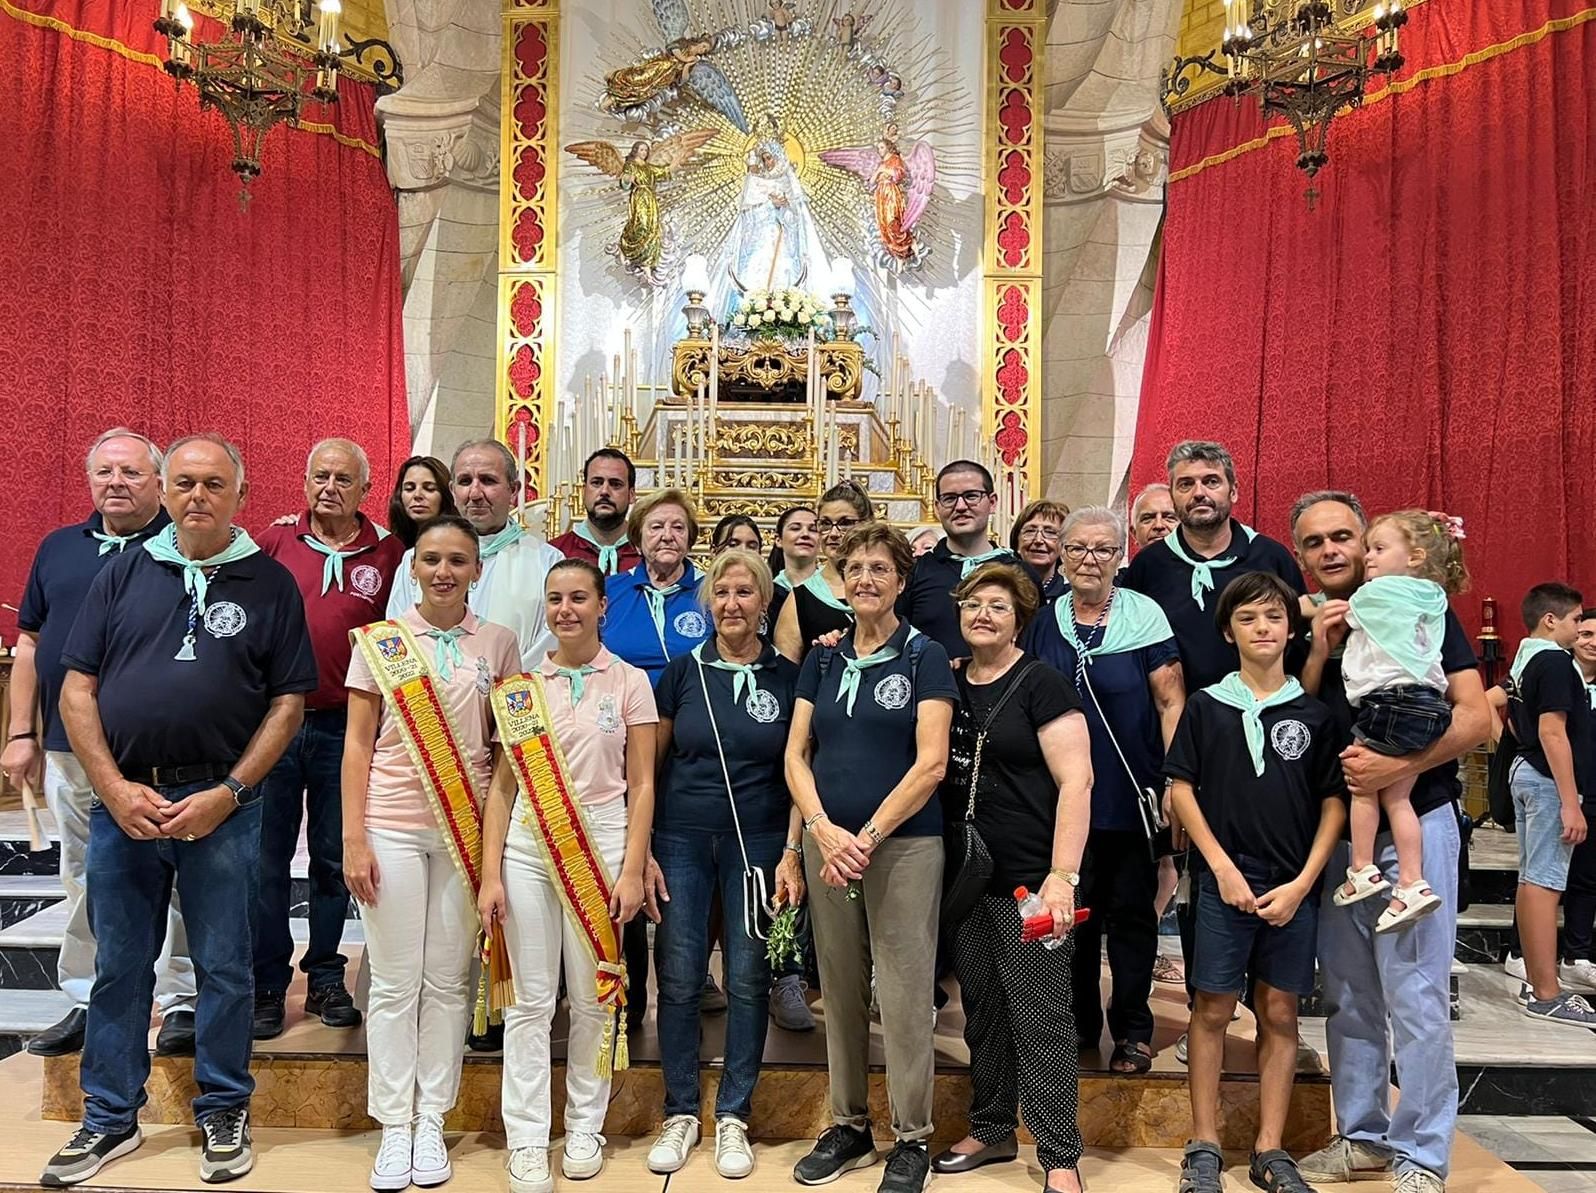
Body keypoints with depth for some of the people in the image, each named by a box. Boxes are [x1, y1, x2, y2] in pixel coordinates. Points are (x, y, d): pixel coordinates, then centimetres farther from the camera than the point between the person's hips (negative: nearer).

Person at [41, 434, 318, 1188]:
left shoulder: (270, 583, 1)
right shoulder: (125, 572, 7)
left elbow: (288, 702, -1)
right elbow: (77, 687, 4)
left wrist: (229, 793, -11)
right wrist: (115, 789, -6)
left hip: (222, 806, -2)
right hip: (120, 800, 2)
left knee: (223, 967, 8)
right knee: (118, 966, 14)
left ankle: (224, 1112, 26)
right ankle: (110, 1118, 30)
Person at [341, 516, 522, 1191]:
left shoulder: (498, 645, 4)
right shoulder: (378, 642, 2)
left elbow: (508, 745, 8)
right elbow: (358, 743, 2)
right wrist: (353, 838, -4)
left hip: (466, 828, 1)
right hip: (391, 828, 0)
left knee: (448, 979, 7)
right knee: (394, 981, 5)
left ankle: (431, 1122, 21)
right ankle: (394, 1126, 18)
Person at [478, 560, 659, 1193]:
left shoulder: (629, 682, 1)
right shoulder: (520, 685, 6)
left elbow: (641, 784, 1)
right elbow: (502, 784, 5)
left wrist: (632, 869, -6)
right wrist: (490, 873, -1)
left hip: (601, 851, -1)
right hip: (527, 850, 1)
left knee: (594, 997, 7)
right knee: (530, 999, 5)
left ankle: (584, 1129, 24)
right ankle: (527, 1140, 17)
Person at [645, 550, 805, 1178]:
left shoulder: (787, 676, 0)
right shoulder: (684, 669, 2)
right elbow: (650, 761, 6)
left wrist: (792, 852, -5)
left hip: (758, 843, 0)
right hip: (681, 839, 1)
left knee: (748, 981, 5)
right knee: (679, 980, 4)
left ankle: (733, 1116, 21)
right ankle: (680, 1113, 22)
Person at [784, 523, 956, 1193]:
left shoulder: (925, 657, -2)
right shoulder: (822, 659, 10)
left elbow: (930, 764, -9)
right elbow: (797, 754, 7)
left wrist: (869, 835, -14)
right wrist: (823, 830, -9)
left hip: (904, 844, -4)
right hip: (827, 842, 4)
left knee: (904, 994, 0)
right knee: (840, 991, 12)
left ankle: (911, 1139, 16)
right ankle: (849, 1126, 28)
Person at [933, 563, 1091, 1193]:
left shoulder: (1041, 683, -7)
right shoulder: (949, 685, 9)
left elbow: (1076, 780, -13)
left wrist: (1063, 874, -20)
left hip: (1028, 880, -6)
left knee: (1041, 1019, 1)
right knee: (982, 1012, 16)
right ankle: (991, 1130, 31)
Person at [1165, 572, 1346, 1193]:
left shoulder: (1314, 713, 3)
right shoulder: (1206, 705, 0)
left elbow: (1334, 802, 3)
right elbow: (1180, 788, 0)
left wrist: (1302, 883, -6)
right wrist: (1223, 866, -7)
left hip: (1294, 887, 1)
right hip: (1224, 880, -1)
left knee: (1280, 1014, 8)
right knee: (1212, 1009, 4)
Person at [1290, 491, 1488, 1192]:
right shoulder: (1302, 627, 8)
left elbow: (1475, 716, -9)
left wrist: (1400, 765, -24)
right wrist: (1318, 652, -8)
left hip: (1414, 822, -4)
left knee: (1414, 995, -3)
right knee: (1347, 996, 12)